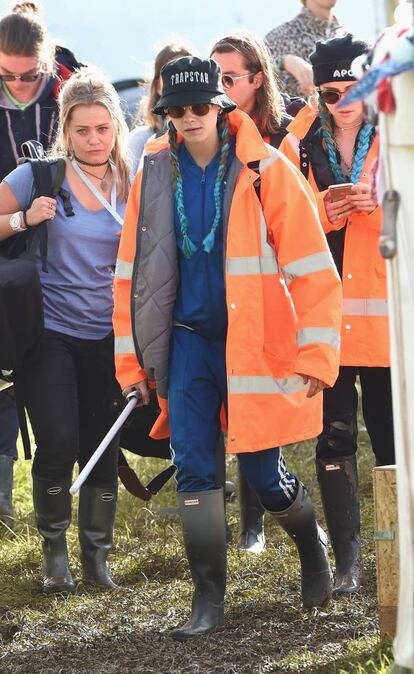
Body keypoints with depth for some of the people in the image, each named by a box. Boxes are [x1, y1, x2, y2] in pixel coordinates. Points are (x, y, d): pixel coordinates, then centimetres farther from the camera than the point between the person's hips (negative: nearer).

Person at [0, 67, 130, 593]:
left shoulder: (130, 184, 4)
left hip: (106, 338, 3)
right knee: (59, 441, -14)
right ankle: (54, 549, 7)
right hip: (49, 331, -3)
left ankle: (97, 554, 20)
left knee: (102, 447, 4)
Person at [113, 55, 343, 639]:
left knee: (263, 473, 2)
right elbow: (132, 273, 10)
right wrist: (132, 359, 8)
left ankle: (311, 545, 34)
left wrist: (314, 358, -12)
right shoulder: (156, 175, 2)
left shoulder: (267, 171, -10)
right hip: (189, 339, 3)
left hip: (256, 342, -3)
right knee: (192, 467, -4)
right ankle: (209, 598, 5)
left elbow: (312, 270, -9)